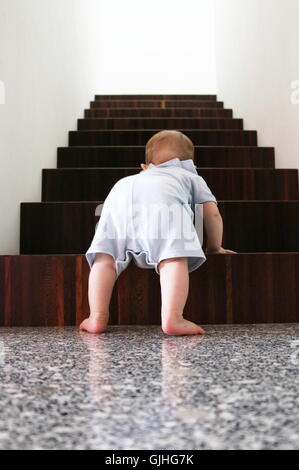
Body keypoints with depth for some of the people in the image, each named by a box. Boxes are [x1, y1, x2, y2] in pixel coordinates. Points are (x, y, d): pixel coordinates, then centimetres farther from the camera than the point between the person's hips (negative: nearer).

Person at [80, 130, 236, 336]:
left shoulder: (143, 175, 51)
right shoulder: (193, 178, 40)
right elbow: (213, 213, 28)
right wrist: (215, 247, 42)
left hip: (121, 191, 4)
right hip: (161, 202, -3)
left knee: (106, 258, 4)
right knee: (173, 258, -15)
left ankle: (98, 317, -9)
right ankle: (172, 318, -33)